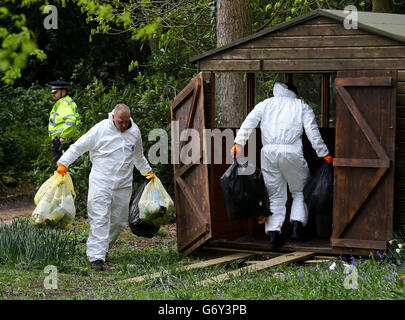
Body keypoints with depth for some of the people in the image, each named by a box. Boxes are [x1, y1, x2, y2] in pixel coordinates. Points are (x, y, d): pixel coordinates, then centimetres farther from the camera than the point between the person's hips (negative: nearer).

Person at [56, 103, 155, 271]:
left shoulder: (135, 131, 10)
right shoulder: (101, 129, -6)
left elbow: (139, 156, 28)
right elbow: (79, 146, -5)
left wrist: (148, 171, 34)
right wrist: (63, 163, -12)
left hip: (123, 184, 5)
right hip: (101, 181, -5)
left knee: (119, 221, 7)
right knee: (100, 219, -13)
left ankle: (101, 249, 23)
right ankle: (96, 257, -17)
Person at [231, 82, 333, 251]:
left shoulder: (265, 104, 20)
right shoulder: (302, 107, 14)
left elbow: (249, 123, 5)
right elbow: (312, 132, 3)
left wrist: (238, 143, 0)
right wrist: (324, 154, 4)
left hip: (268, 152, 2)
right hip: (291, 152, -2)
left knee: (275, 195, 9)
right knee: (300, 191, 16)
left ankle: (273, 232, -1)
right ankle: (297, 224, 0)